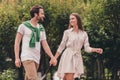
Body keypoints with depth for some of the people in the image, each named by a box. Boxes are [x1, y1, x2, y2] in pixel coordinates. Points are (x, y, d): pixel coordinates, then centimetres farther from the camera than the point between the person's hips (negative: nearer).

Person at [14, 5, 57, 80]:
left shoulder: (41, 29, 13)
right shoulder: (24, 26, -2)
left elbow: (45, 45, 9)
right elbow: (17, 43, -1)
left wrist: (52, 57, -5)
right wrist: (17, 58, -9)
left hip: (37, 59, 6)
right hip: (27, 57, -6)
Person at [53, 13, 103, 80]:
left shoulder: (84, 34, 9)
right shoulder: (67, 32, 2)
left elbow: (87, 48, 5)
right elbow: (61, 47, 6)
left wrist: (96, 50, -14)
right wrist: (54, 58, 3)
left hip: (77, 58, 2)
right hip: (68, 57, -2)